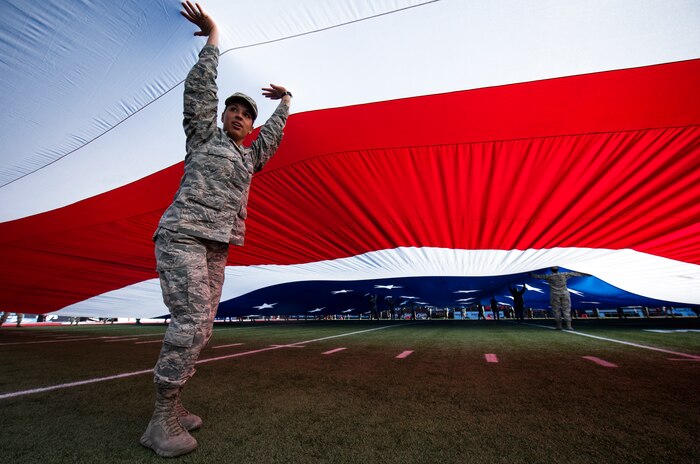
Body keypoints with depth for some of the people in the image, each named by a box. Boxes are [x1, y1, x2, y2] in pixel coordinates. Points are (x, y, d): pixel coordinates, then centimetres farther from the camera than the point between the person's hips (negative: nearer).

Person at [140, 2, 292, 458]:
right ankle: (163, 421, -7)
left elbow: (273, 135, 37)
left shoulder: (248, 157, 25)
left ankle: (172, 406, 15)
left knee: (201, 326, 4)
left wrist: (284, 103, 47)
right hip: (183, 234, -7)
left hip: (216, 247, 7)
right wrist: (213, 37, 7)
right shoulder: (204, 134, 12)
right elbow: (199, 88, 3)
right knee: (191, 321, -17)